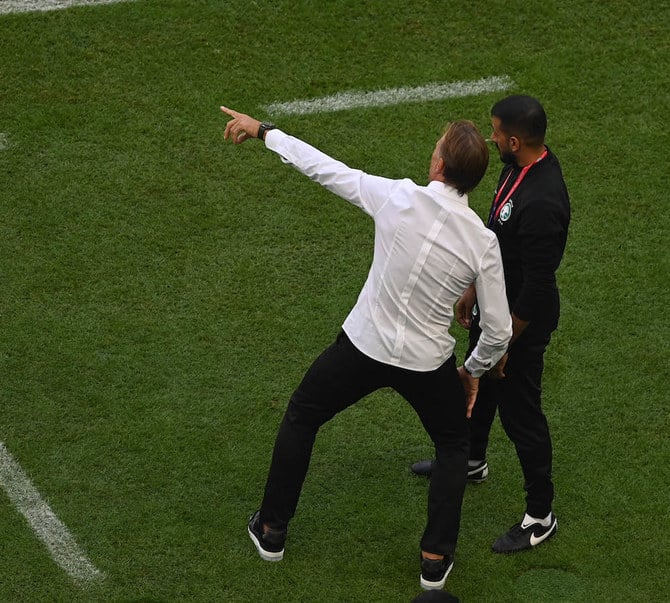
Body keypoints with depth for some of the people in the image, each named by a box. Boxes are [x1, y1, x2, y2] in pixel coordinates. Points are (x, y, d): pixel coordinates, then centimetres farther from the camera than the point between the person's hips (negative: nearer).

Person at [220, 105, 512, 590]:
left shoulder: (397, 199, -21)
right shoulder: (483, 242, -17)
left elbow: (324, 168, -10)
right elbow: (498, 330, -11)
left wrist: (263, 130, 3)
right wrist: (474, 371, 11)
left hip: (363, 346, 0)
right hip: (427, 362, 0)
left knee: (302, 417, 27)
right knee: (453, 445, 29)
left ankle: (272, 531, 37)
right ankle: (436, 558, 26)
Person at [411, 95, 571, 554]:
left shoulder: (541, 202, -36)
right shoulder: (520, 167, -6)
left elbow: (537, 286, -29)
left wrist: (505, 343, -20)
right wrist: (474, 289, 17)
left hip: (523, 318, -10)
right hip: (494, 301, 10)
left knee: (520, 412, 5)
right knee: (480, 385, 30)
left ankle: (541, 516, 22)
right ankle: (472, 461, 56)